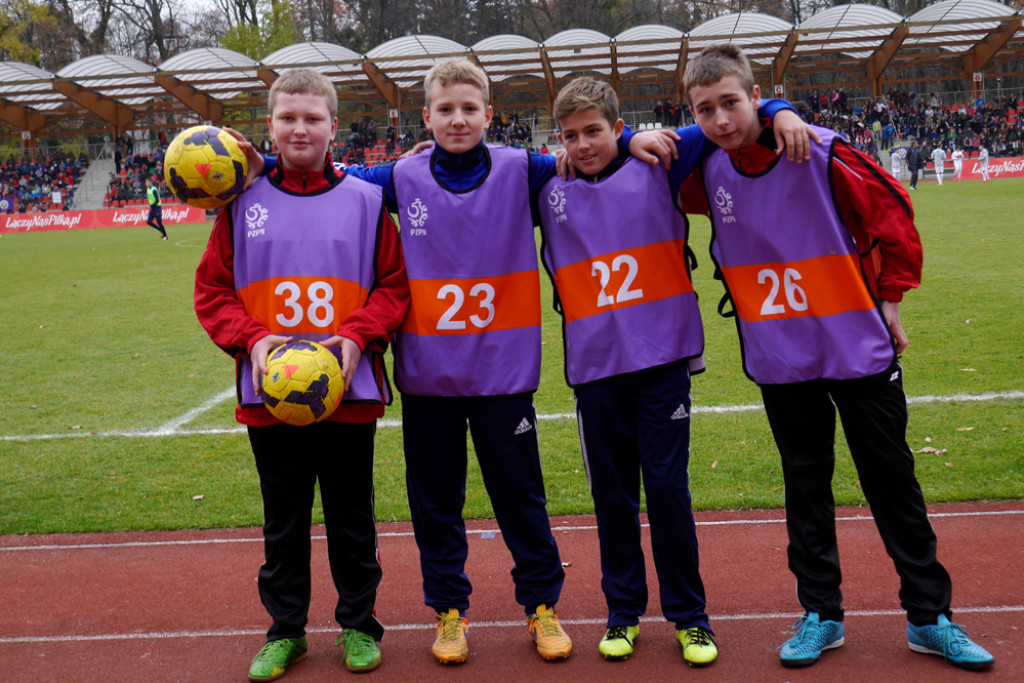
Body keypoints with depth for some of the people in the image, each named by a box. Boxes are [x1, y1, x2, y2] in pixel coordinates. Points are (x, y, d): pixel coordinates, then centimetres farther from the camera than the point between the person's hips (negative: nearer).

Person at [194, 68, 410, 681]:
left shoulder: (365, 200, 1)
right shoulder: (243, 203, 3)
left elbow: (394, 284, 3)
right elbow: (213, 289, 6)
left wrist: (359, 335, -13)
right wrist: (251, 338, -11)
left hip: (350, 392, -1)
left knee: (352, 516, 11)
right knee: (283, 519, 13)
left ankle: (359, 625, 29)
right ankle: (285, 630, 30)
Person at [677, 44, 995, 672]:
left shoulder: (821, 154, -14)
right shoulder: (709, 170, -4)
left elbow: (893, 216, -5)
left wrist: (890, 300, -3)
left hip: (859, 348, -2)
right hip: (780, 360, 3)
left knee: (893, 481, 8)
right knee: (805, 488, 12)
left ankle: (930, 617, 21)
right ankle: (821, 614, 26)